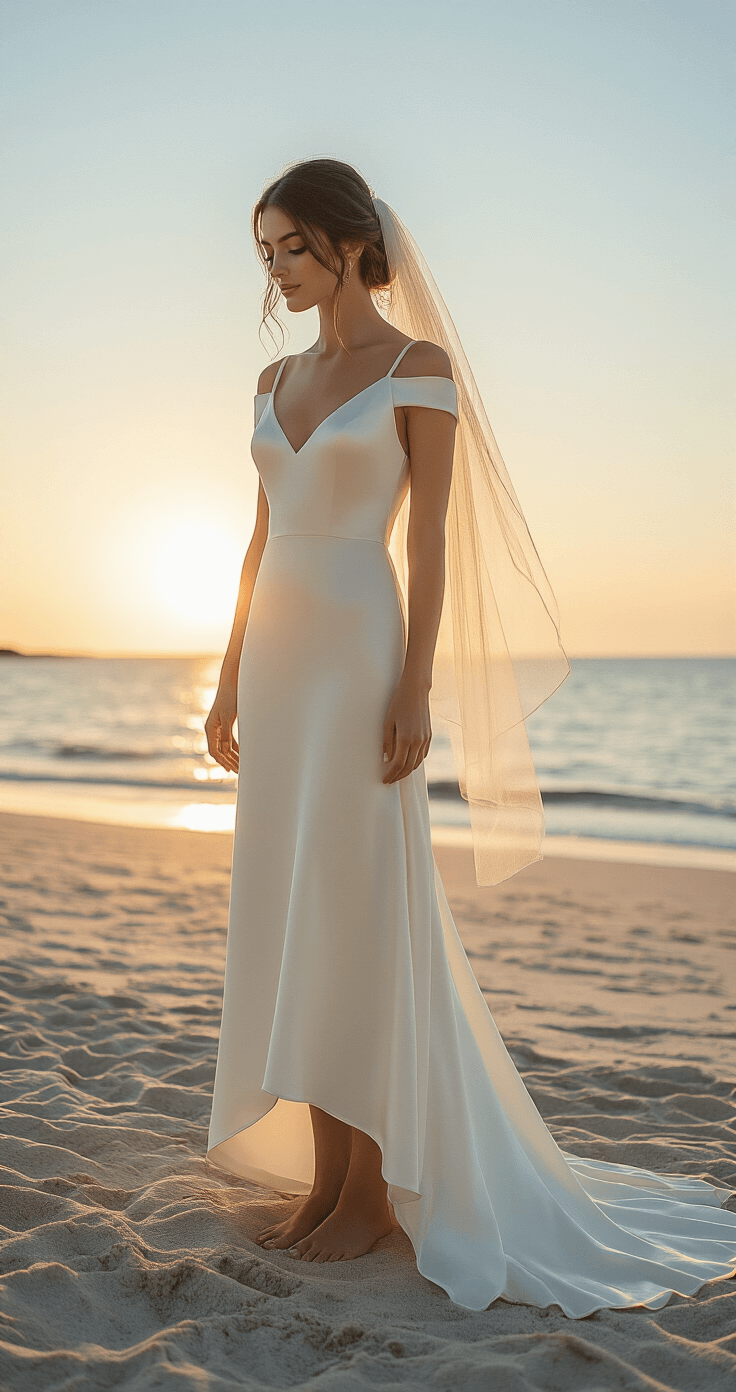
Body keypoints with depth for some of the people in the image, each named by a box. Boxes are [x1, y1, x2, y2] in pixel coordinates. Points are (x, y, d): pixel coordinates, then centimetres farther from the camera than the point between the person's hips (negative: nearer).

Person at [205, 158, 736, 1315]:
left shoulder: (421, 366, -2)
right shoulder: (278, 381, 17)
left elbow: (431, 537, -9)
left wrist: (417, 687, -16)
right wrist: (231, 679, 14)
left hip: (358, 655, -7)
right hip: (278, 662, 7)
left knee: (362, 921, -3)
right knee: (289, 924, 8)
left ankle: (377, 1189, 11)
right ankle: (323, 1174, 20)